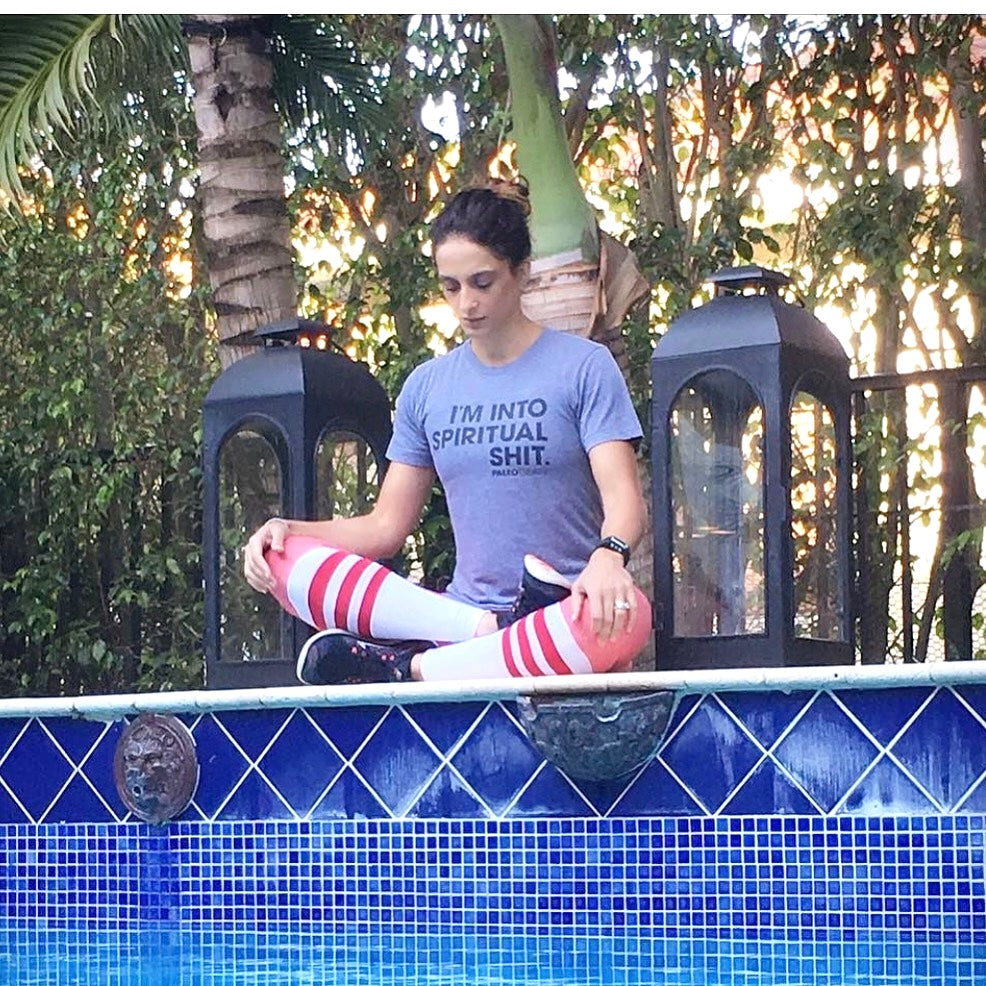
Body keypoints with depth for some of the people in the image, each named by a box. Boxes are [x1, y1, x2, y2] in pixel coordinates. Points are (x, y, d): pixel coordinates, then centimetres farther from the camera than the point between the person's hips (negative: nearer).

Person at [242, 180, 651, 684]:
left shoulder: (584, 366, 3)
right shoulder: (426, 387, 15)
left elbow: (623, 498, -9)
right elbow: (387, 525, 15)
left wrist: (608, 556, -33)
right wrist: (288, 529, -3)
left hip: (563, 613, -3)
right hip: (464, 603, 4)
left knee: (626, 616, -41)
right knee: (285, 559, -15)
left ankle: (405, 666, -29)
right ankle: (486, 632, -28)